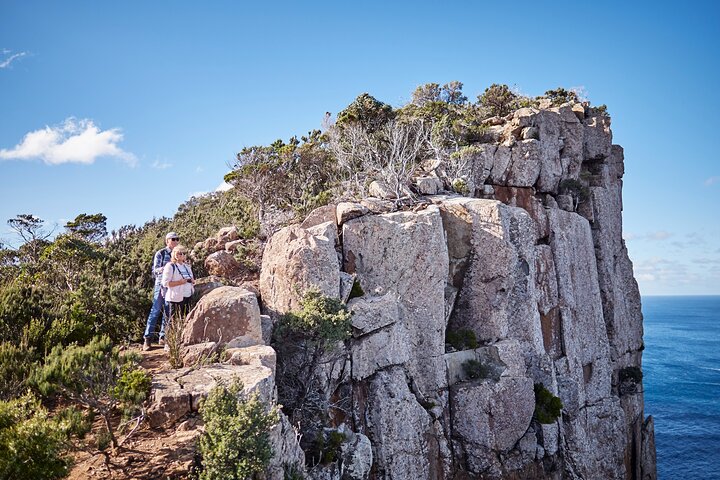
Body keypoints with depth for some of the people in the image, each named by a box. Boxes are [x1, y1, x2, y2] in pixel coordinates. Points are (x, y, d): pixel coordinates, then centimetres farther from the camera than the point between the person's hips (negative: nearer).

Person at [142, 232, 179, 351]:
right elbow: (155, 269, -8)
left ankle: (163, 337, 15)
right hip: (161, 284, -5)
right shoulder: (160, 253, -2)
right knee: (156, 311, -8)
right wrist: (167, 267, -24)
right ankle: (148, 339, -6)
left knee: (168, 312, 7)